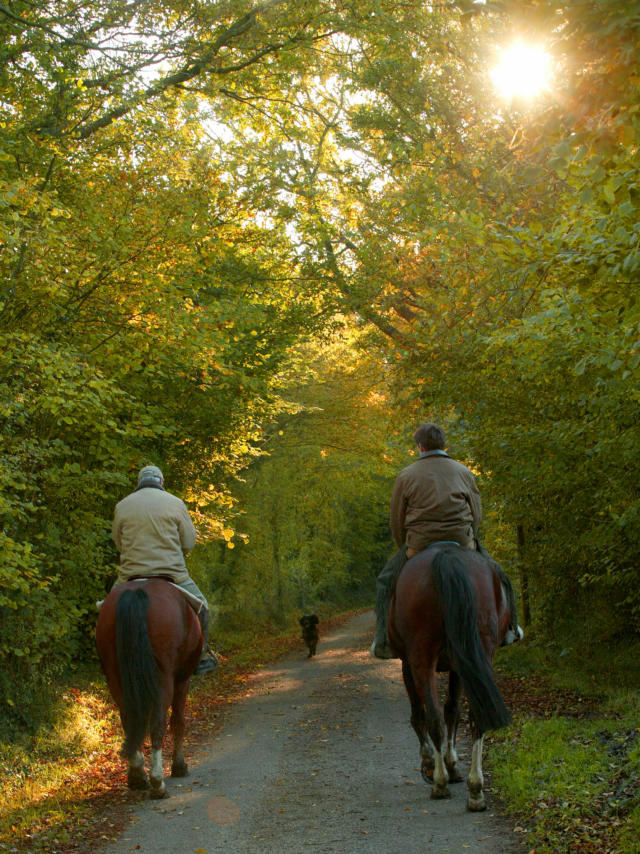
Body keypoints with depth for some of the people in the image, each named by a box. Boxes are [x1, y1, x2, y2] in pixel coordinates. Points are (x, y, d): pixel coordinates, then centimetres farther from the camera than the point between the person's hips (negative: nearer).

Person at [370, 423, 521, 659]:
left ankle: (384, 641, 8)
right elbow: (477, 514, 8)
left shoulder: (406, 476, 1)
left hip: (419, 545, -1)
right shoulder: (463, 472, 6)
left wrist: (406, 549, 18)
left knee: (386, 582, 17)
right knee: (497, 576, 25)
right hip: (463, 541, 2)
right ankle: (507, 629, 27)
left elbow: (396, 522, 3)